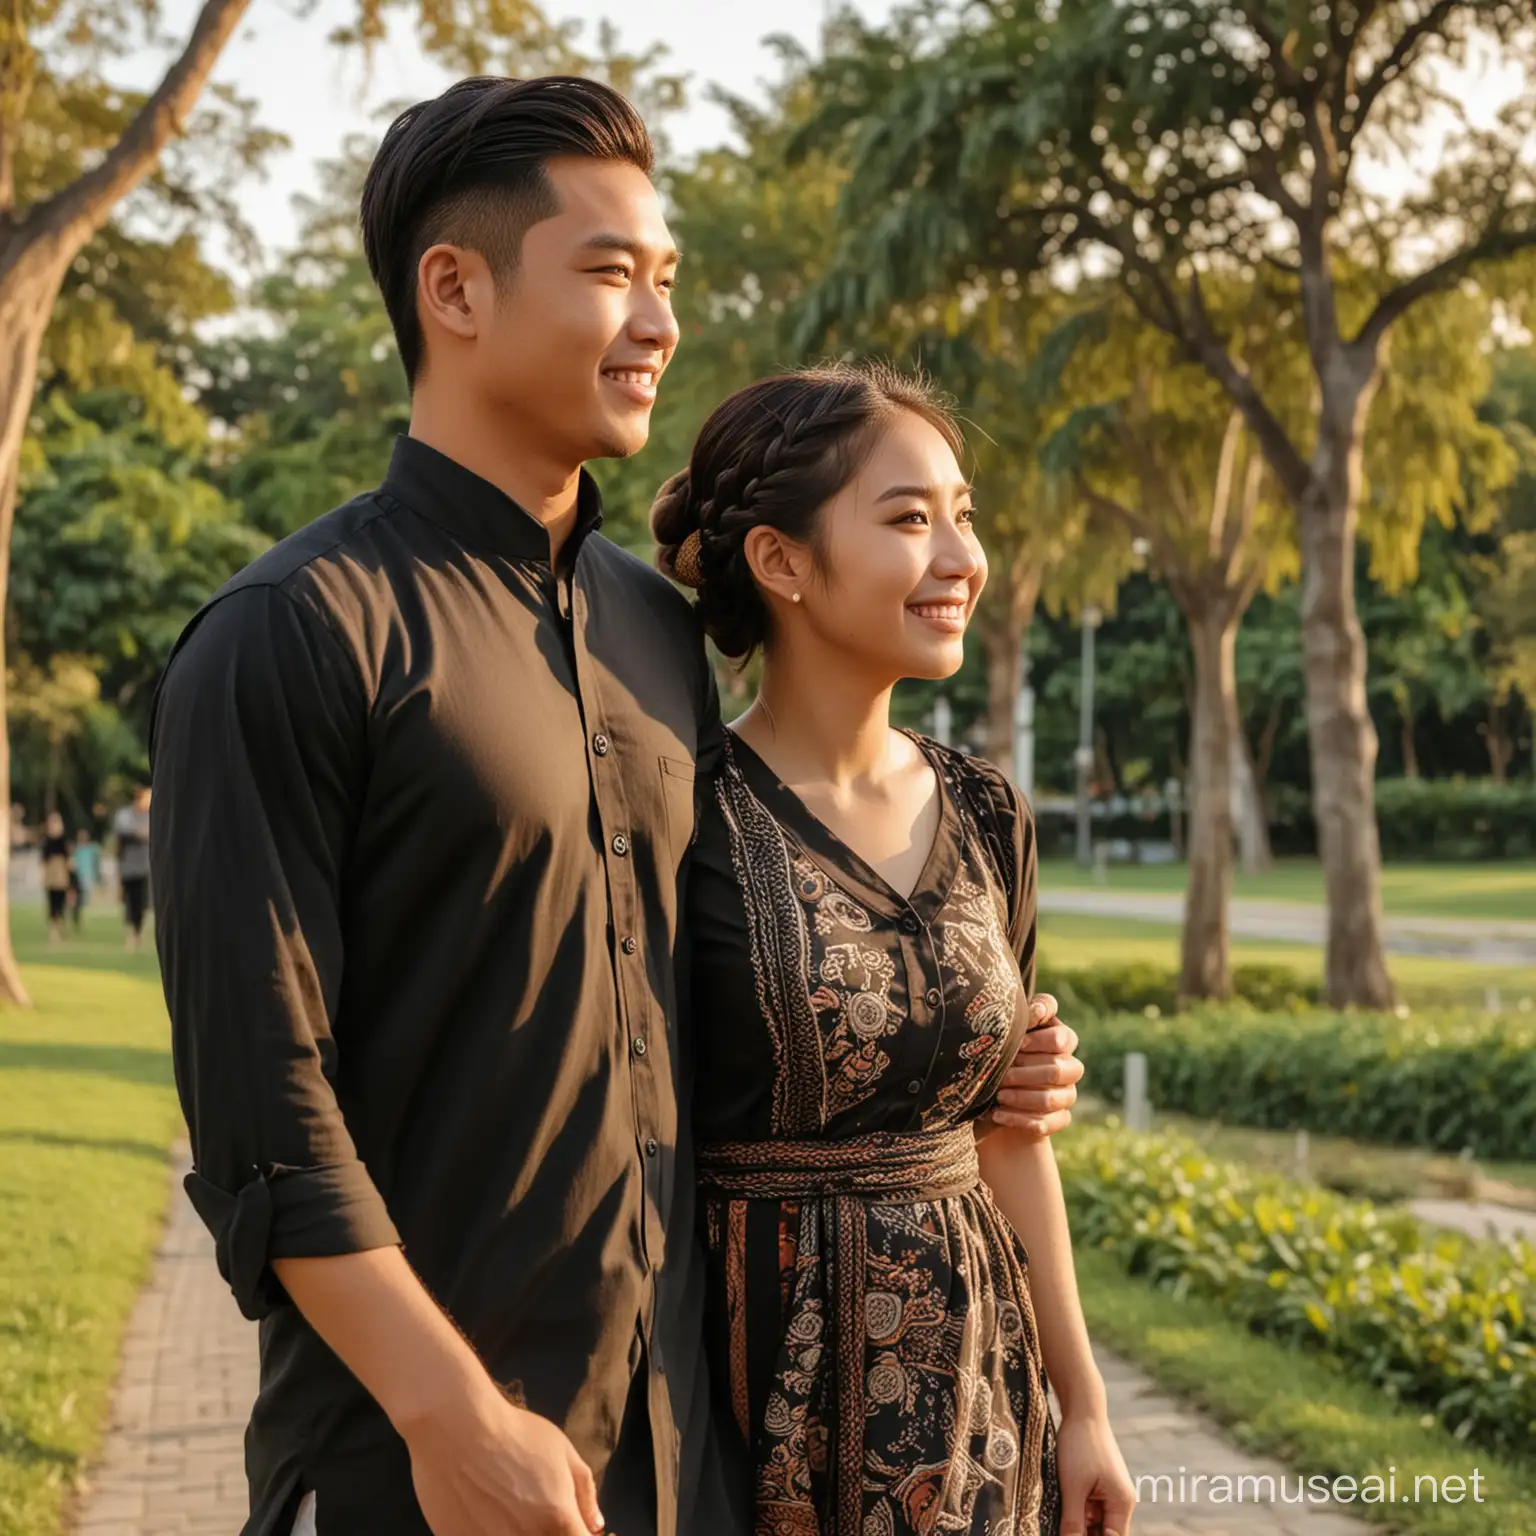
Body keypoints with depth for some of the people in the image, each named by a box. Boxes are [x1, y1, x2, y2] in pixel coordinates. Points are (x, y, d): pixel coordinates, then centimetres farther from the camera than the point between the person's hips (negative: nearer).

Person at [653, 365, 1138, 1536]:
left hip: (969, 1380, 5)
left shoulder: (986, 817, 4)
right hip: (759, 1372, -5)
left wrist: (1084, 1408, 11)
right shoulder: (683, 818, -13)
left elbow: (1005, 1131, 10)